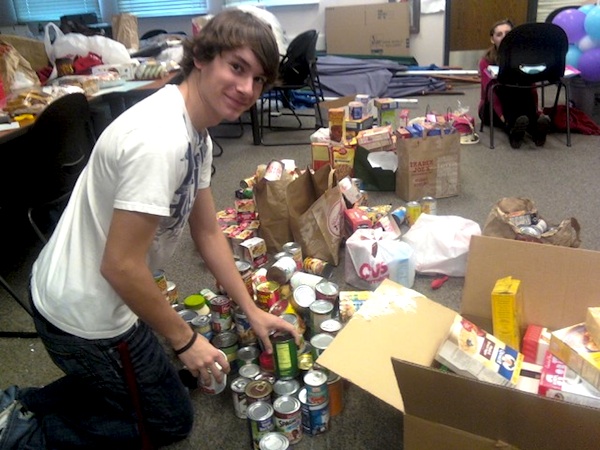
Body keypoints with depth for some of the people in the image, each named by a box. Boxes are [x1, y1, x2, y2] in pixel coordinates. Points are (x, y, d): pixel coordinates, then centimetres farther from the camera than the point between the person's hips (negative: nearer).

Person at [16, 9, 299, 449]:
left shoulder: (197, 136, 2)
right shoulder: (159, 139, -29)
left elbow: (208, 233, 8)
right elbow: (120, 265, -28)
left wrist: (253, 310, 9)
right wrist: (185, 340, -15)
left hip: (90, 300, 9)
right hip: (88, 316, -9)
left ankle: (25, 410, 28)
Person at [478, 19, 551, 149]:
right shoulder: (486, 62, -10)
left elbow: (531, 89, -10)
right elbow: (491, 91, -22)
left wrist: (536, 111, -27)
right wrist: (502, 116, -37)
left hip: (519, 107, 2)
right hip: (491, 109, -2)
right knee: (505, 88, -31)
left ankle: (535, 127, -48)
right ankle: (512, 127, -54)